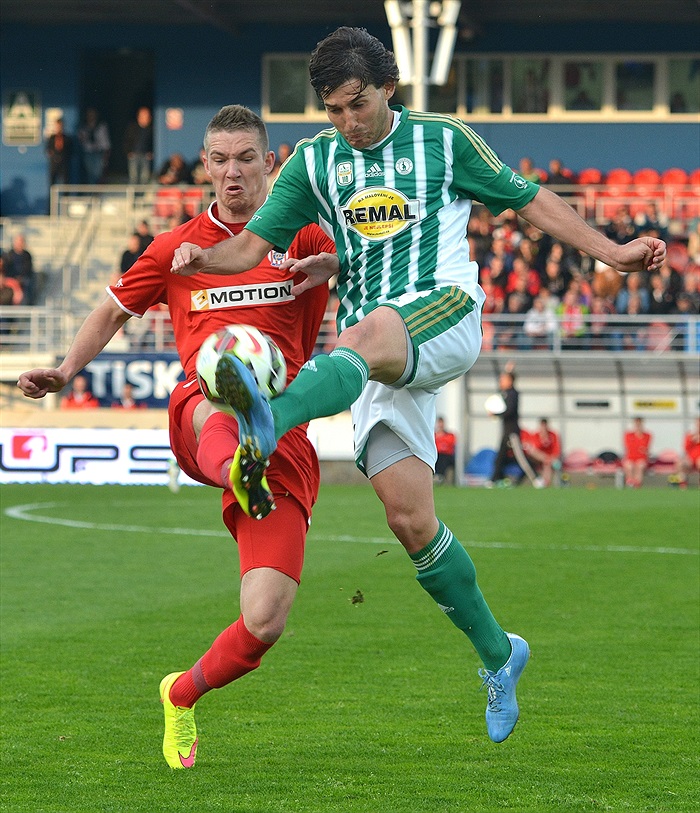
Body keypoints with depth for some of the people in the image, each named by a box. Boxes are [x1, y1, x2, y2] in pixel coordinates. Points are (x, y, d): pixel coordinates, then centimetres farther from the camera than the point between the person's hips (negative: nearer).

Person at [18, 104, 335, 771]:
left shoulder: (307, 240, 12)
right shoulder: (177, 249, 16)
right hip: (198, 412, 0)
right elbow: (113, 311, 27)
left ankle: (183, 696, 19)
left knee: (265, 622, -11)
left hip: (285, 441, 1)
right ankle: (234, 467, -81)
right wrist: (66, 370, 11)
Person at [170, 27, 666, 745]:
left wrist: (609, 251, 7)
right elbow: (254, 242, 8)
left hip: (444, 314, -4)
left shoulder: (442, 140, 7)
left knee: (369, 333, -40)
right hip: (374, 353, 4)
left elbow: (526, 199, 14)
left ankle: (268, 424, -68)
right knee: (409, 517, -5)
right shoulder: (313, 161, 13)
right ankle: (497, 652, 11)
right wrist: (203, 259, -14)